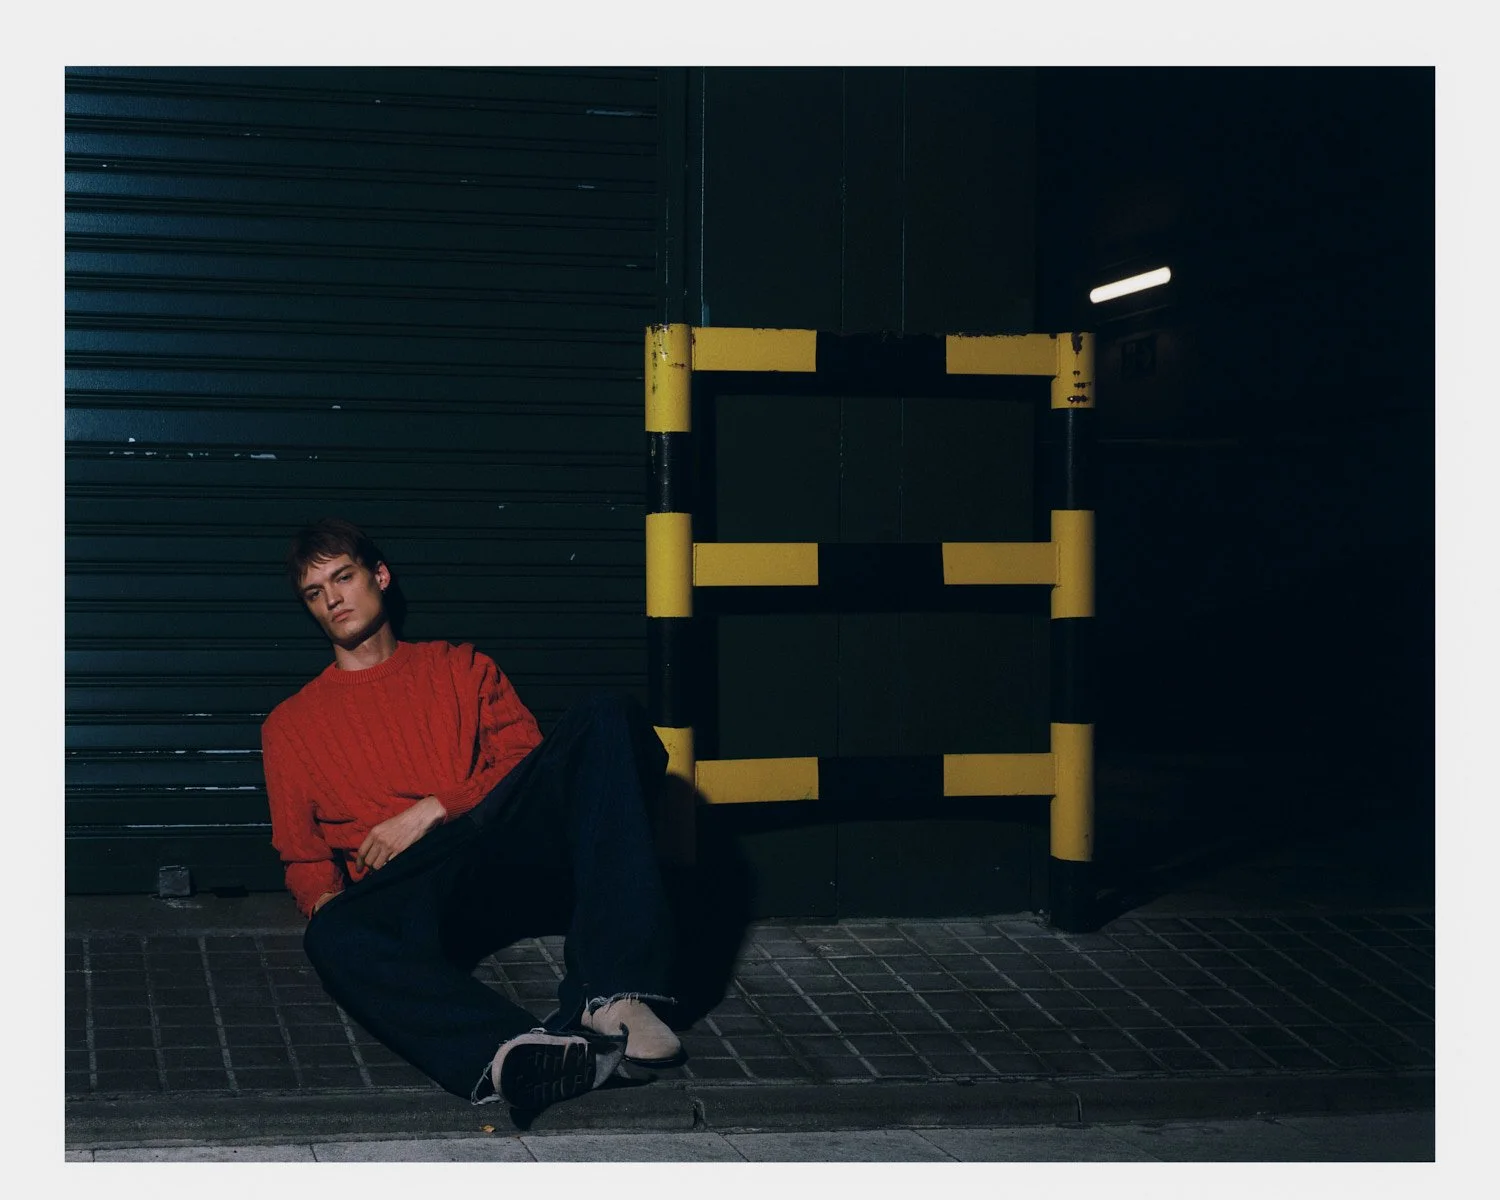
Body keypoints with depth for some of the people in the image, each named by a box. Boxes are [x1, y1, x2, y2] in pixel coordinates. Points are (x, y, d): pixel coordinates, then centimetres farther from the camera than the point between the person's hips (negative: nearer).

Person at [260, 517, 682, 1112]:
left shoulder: (460, 667, 28)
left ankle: (612, 990, -41)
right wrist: (325, 901, -4)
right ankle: (507, 1052, -64)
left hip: (503, 851, 1)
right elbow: (303, 857, 21)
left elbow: (527, 760, 14)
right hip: (404, 892, -1)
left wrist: (433, 810, -2)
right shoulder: (290, 724, 27)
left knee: (606, 718, -25)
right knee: (333, 939, -38)